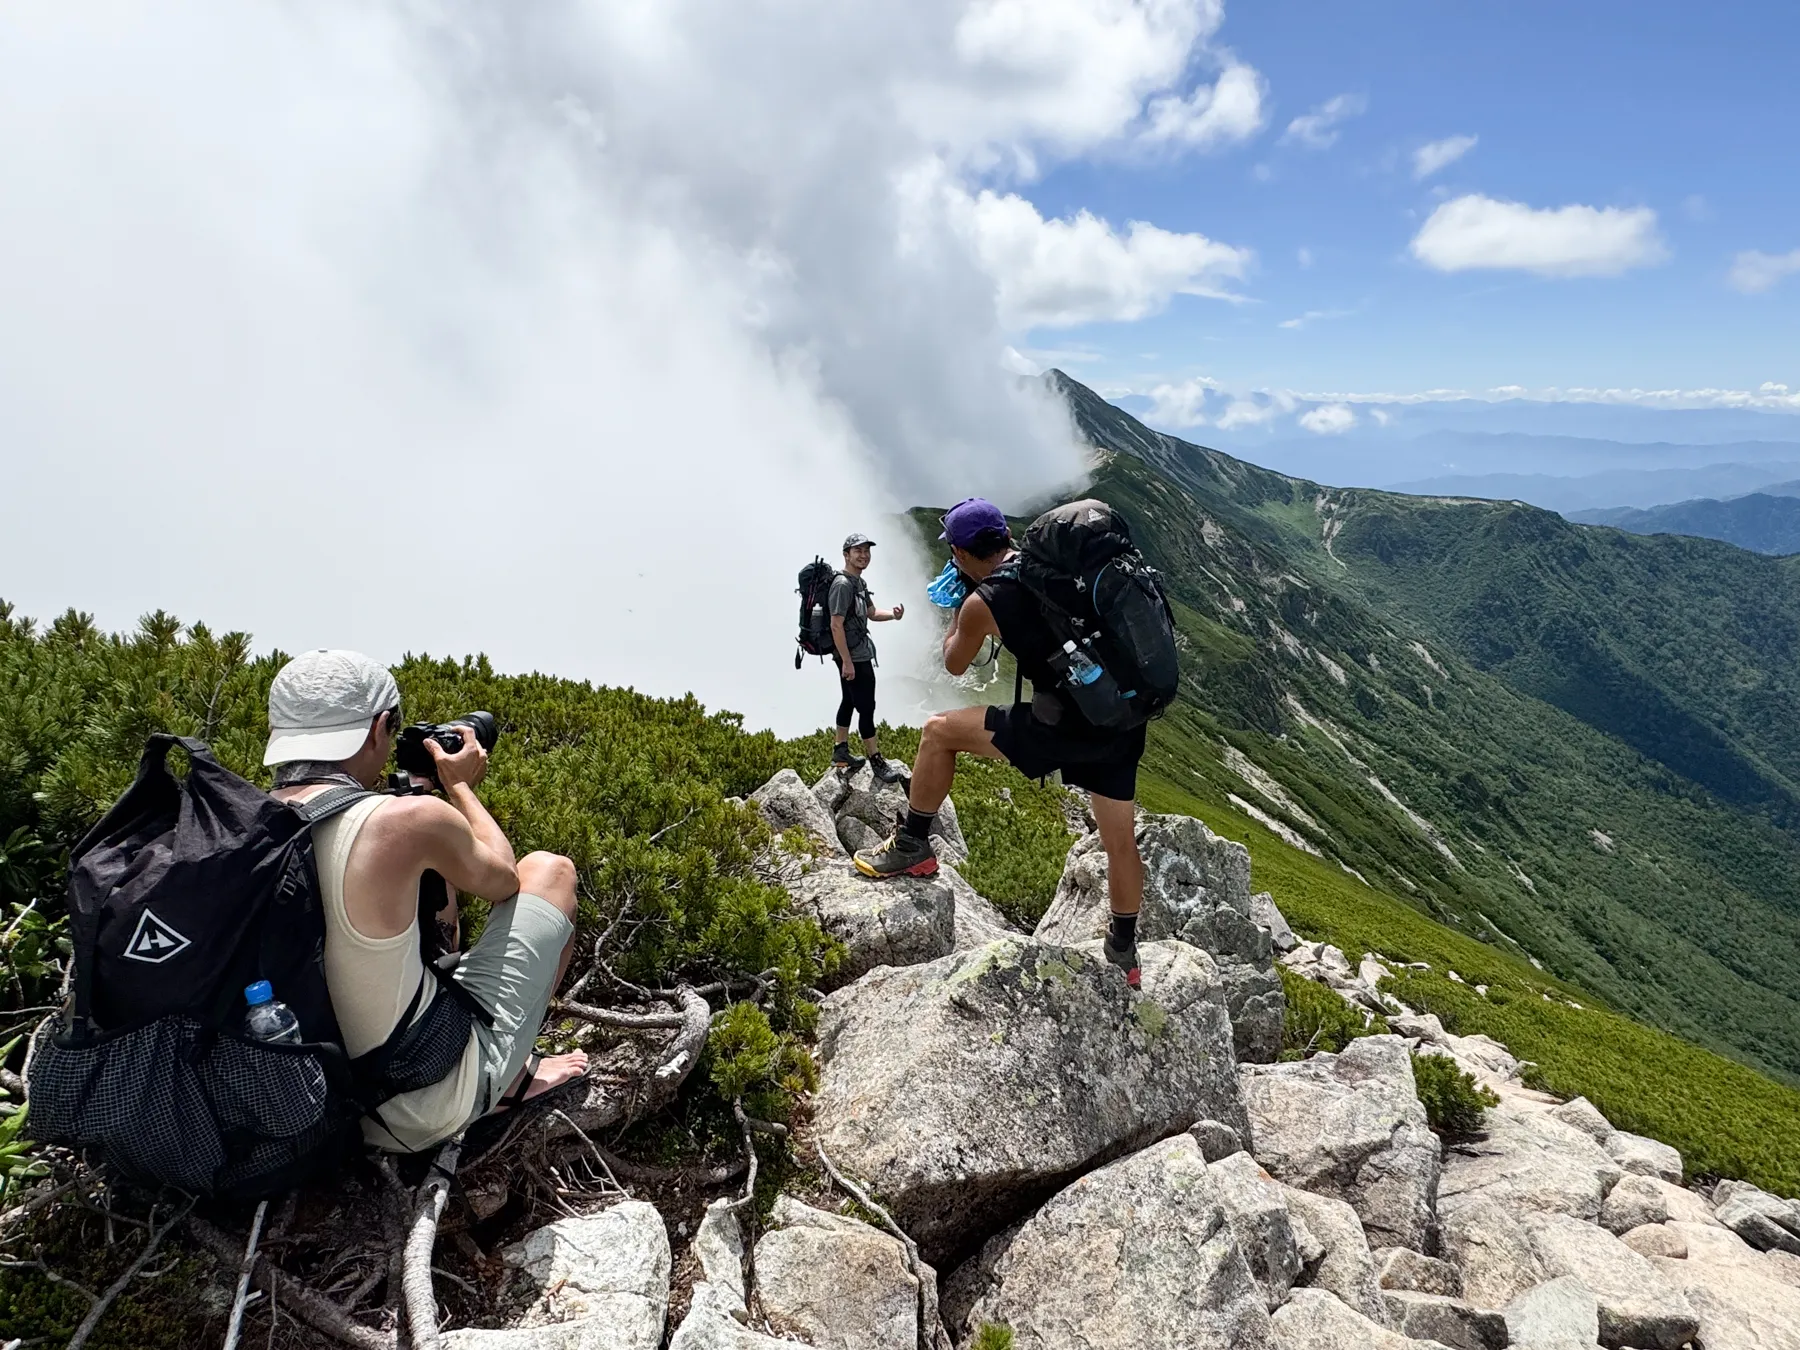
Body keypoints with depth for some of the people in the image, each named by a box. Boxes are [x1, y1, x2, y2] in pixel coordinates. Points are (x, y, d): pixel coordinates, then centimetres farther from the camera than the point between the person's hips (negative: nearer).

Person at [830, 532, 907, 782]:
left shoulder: (859, 582, 12)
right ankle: (877, 762, 0)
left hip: (858, 654, 11)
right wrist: (847, 661, -25)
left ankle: (840, 750, 29)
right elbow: (836, 625, -23)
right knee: (866, 707, -6)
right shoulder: (843, 585, -20)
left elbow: (871, 614, 19)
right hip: (853, 657, -11)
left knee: (849, 701, 18)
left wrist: (893, 614, -3)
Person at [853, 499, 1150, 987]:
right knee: (1121, 839, 21)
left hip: (1064, 728, -6)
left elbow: (954, 664, 13)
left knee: (939, 731, 10)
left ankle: (912, 847, 21)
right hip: (1126, 722, 7)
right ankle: (1123, 952, 40)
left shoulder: (982, 602, -6)